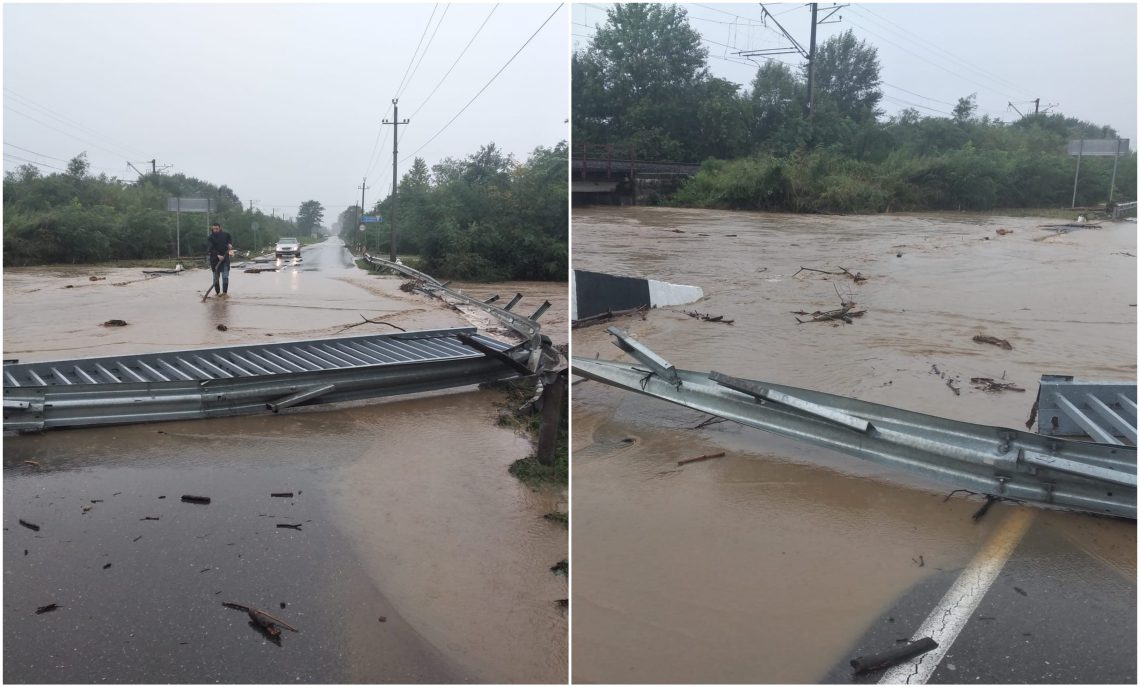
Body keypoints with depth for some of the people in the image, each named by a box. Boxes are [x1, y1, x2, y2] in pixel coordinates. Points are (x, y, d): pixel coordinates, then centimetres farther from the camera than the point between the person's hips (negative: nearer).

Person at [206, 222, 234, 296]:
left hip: (225, 258, 1)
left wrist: (230, 244, 3)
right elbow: (210, 249, -18)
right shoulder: (210, 238, -6)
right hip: (215, 259, -1)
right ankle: (218, 292, 11)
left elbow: (230, 239, 26)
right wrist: (218, 255, -32)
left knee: (225, 276, -6)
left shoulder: (225, 234, 3)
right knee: (216, 277, 3)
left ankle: (225, 292, -2)